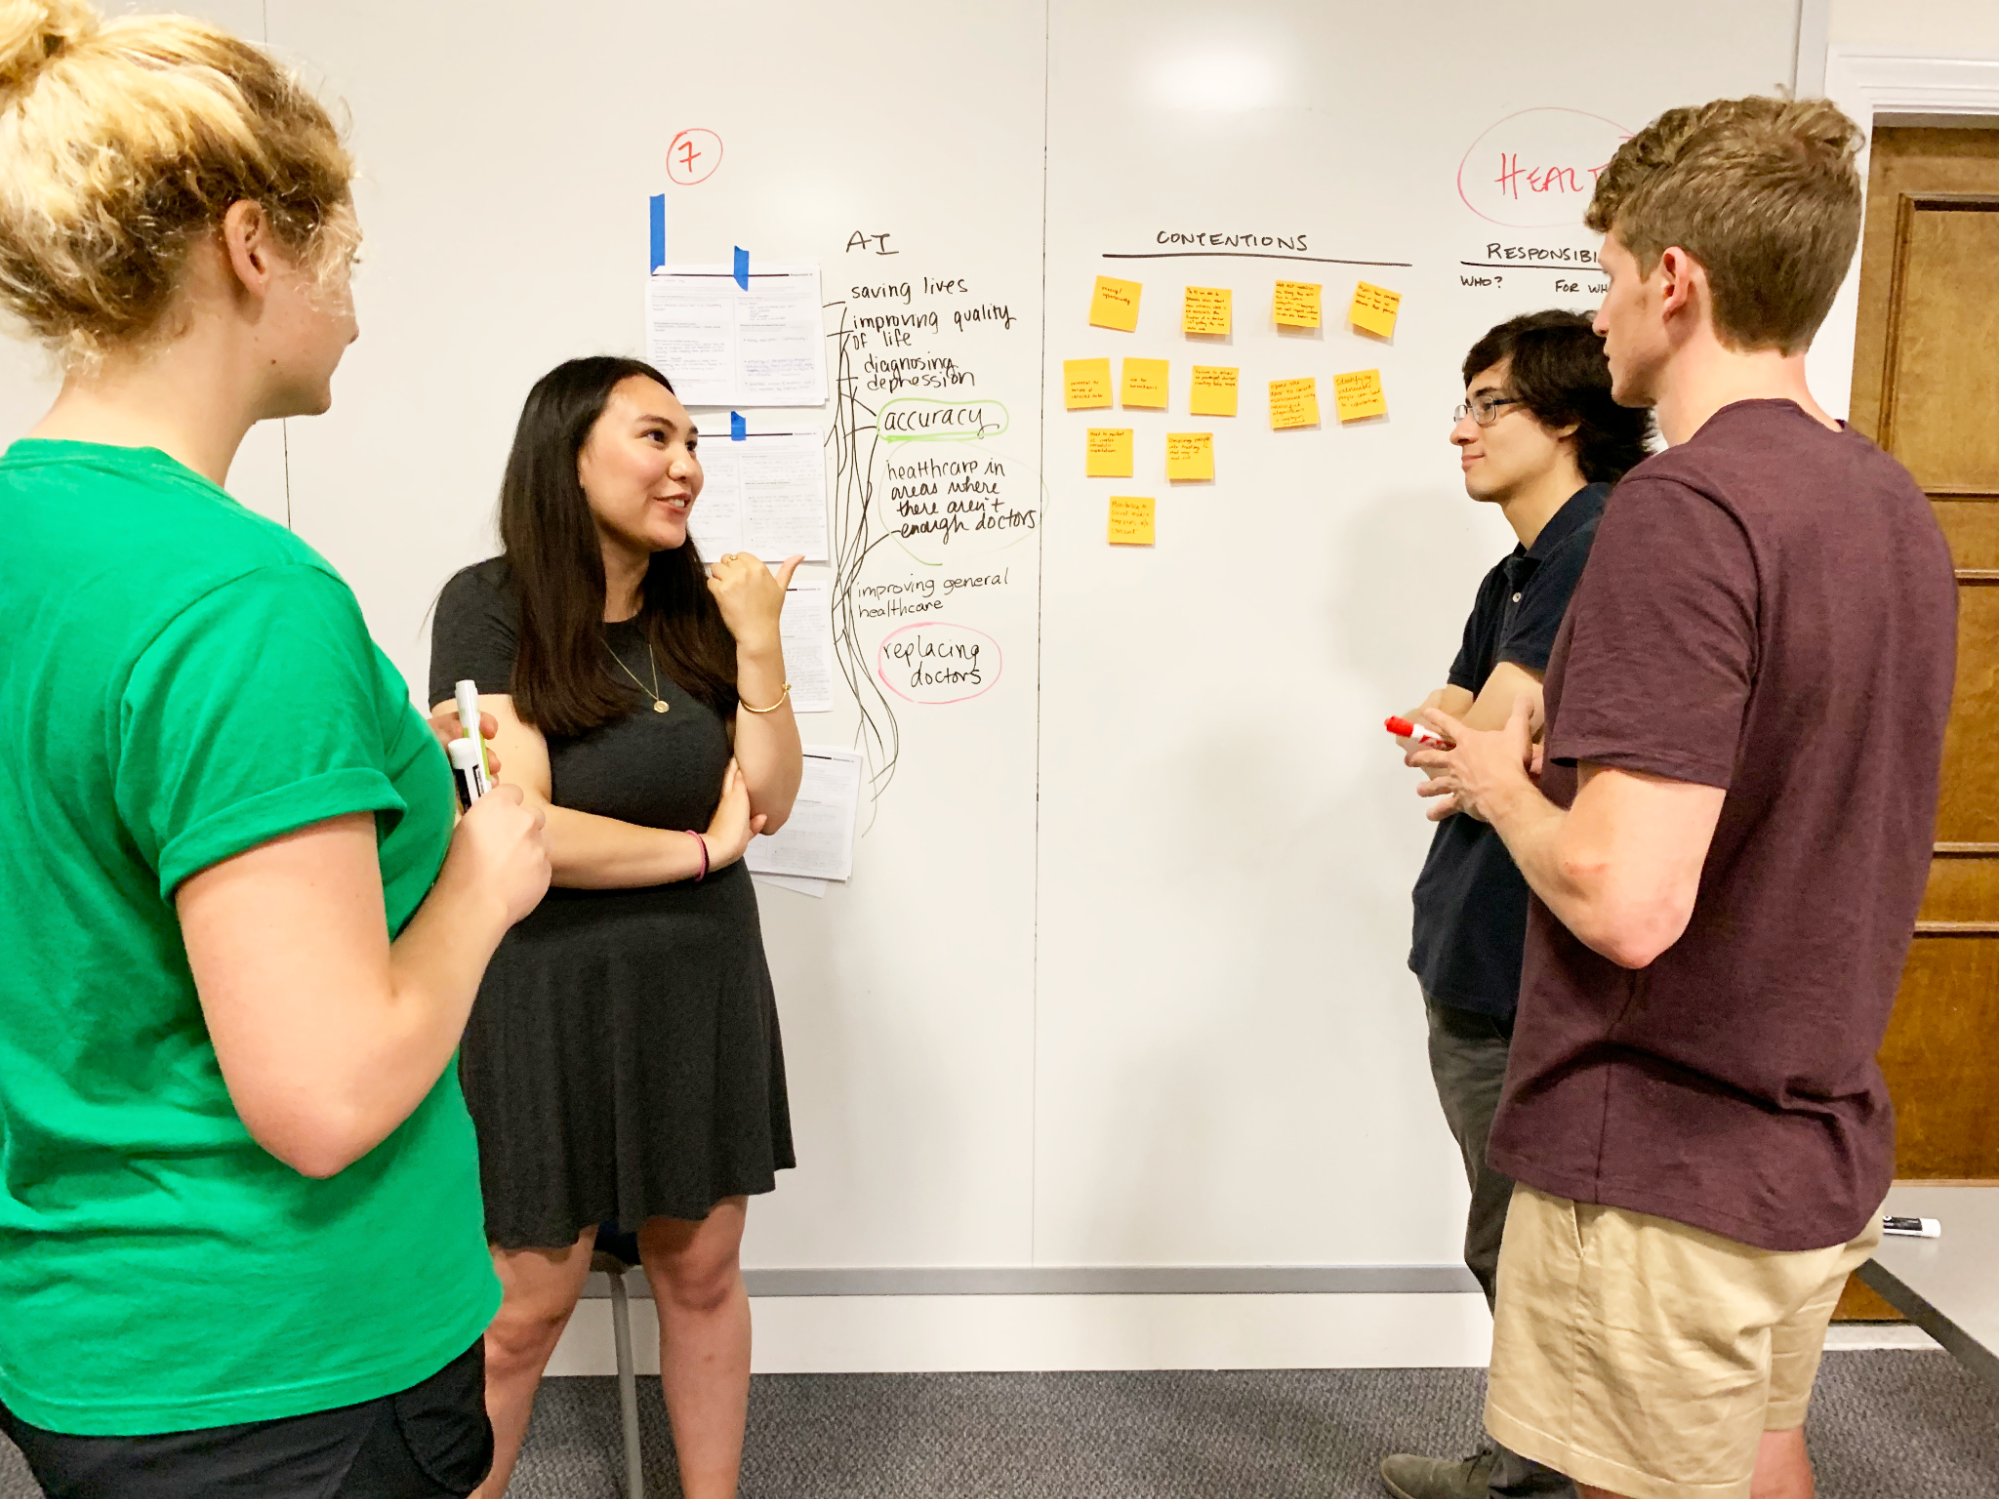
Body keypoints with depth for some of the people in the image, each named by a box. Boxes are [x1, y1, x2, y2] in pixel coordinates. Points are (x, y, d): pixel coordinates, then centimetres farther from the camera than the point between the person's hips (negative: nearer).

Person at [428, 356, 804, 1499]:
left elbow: (769, 802, -1)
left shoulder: (700, 606, 3)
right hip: (553, 990, -4)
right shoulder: (492, 605, -11)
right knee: (529, 1303, 8)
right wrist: (703, 847, -8)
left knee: (703, 1270, 16)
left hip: (705, 981, 5)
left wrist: (760, 646, -13)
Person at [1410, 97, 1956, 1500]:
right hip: (1822, 1150, 9)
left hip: (1667, 1173, -8)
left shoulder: (1685, 507, -22)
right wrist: (1559, 766, 9)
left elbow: (1626, 899, -28)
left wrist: (1502, 783, -9)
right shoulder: (1896, 507, 6)